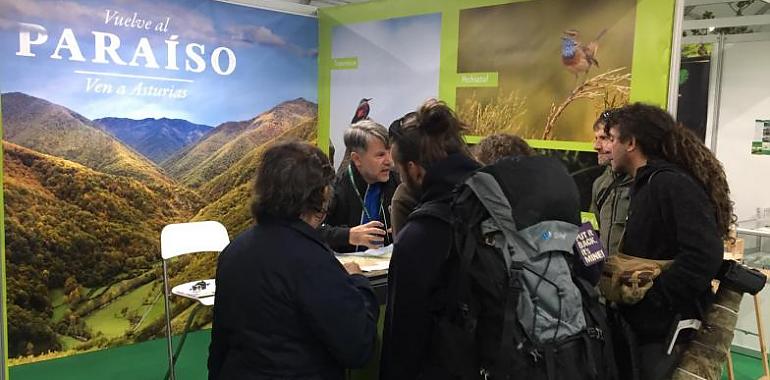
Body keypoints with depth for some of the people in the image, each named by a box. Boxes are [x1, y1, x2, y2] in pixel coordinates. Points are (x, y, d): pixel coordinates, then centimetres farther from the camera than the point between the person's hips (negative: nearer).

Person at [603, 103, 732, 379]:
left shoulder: (672, 184, -18)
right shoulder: (646, 185, 13)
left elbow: (704, 256, -28)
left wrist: (647, 299, -24)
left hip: (666, 332, -9)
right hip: (645, 326, 9)